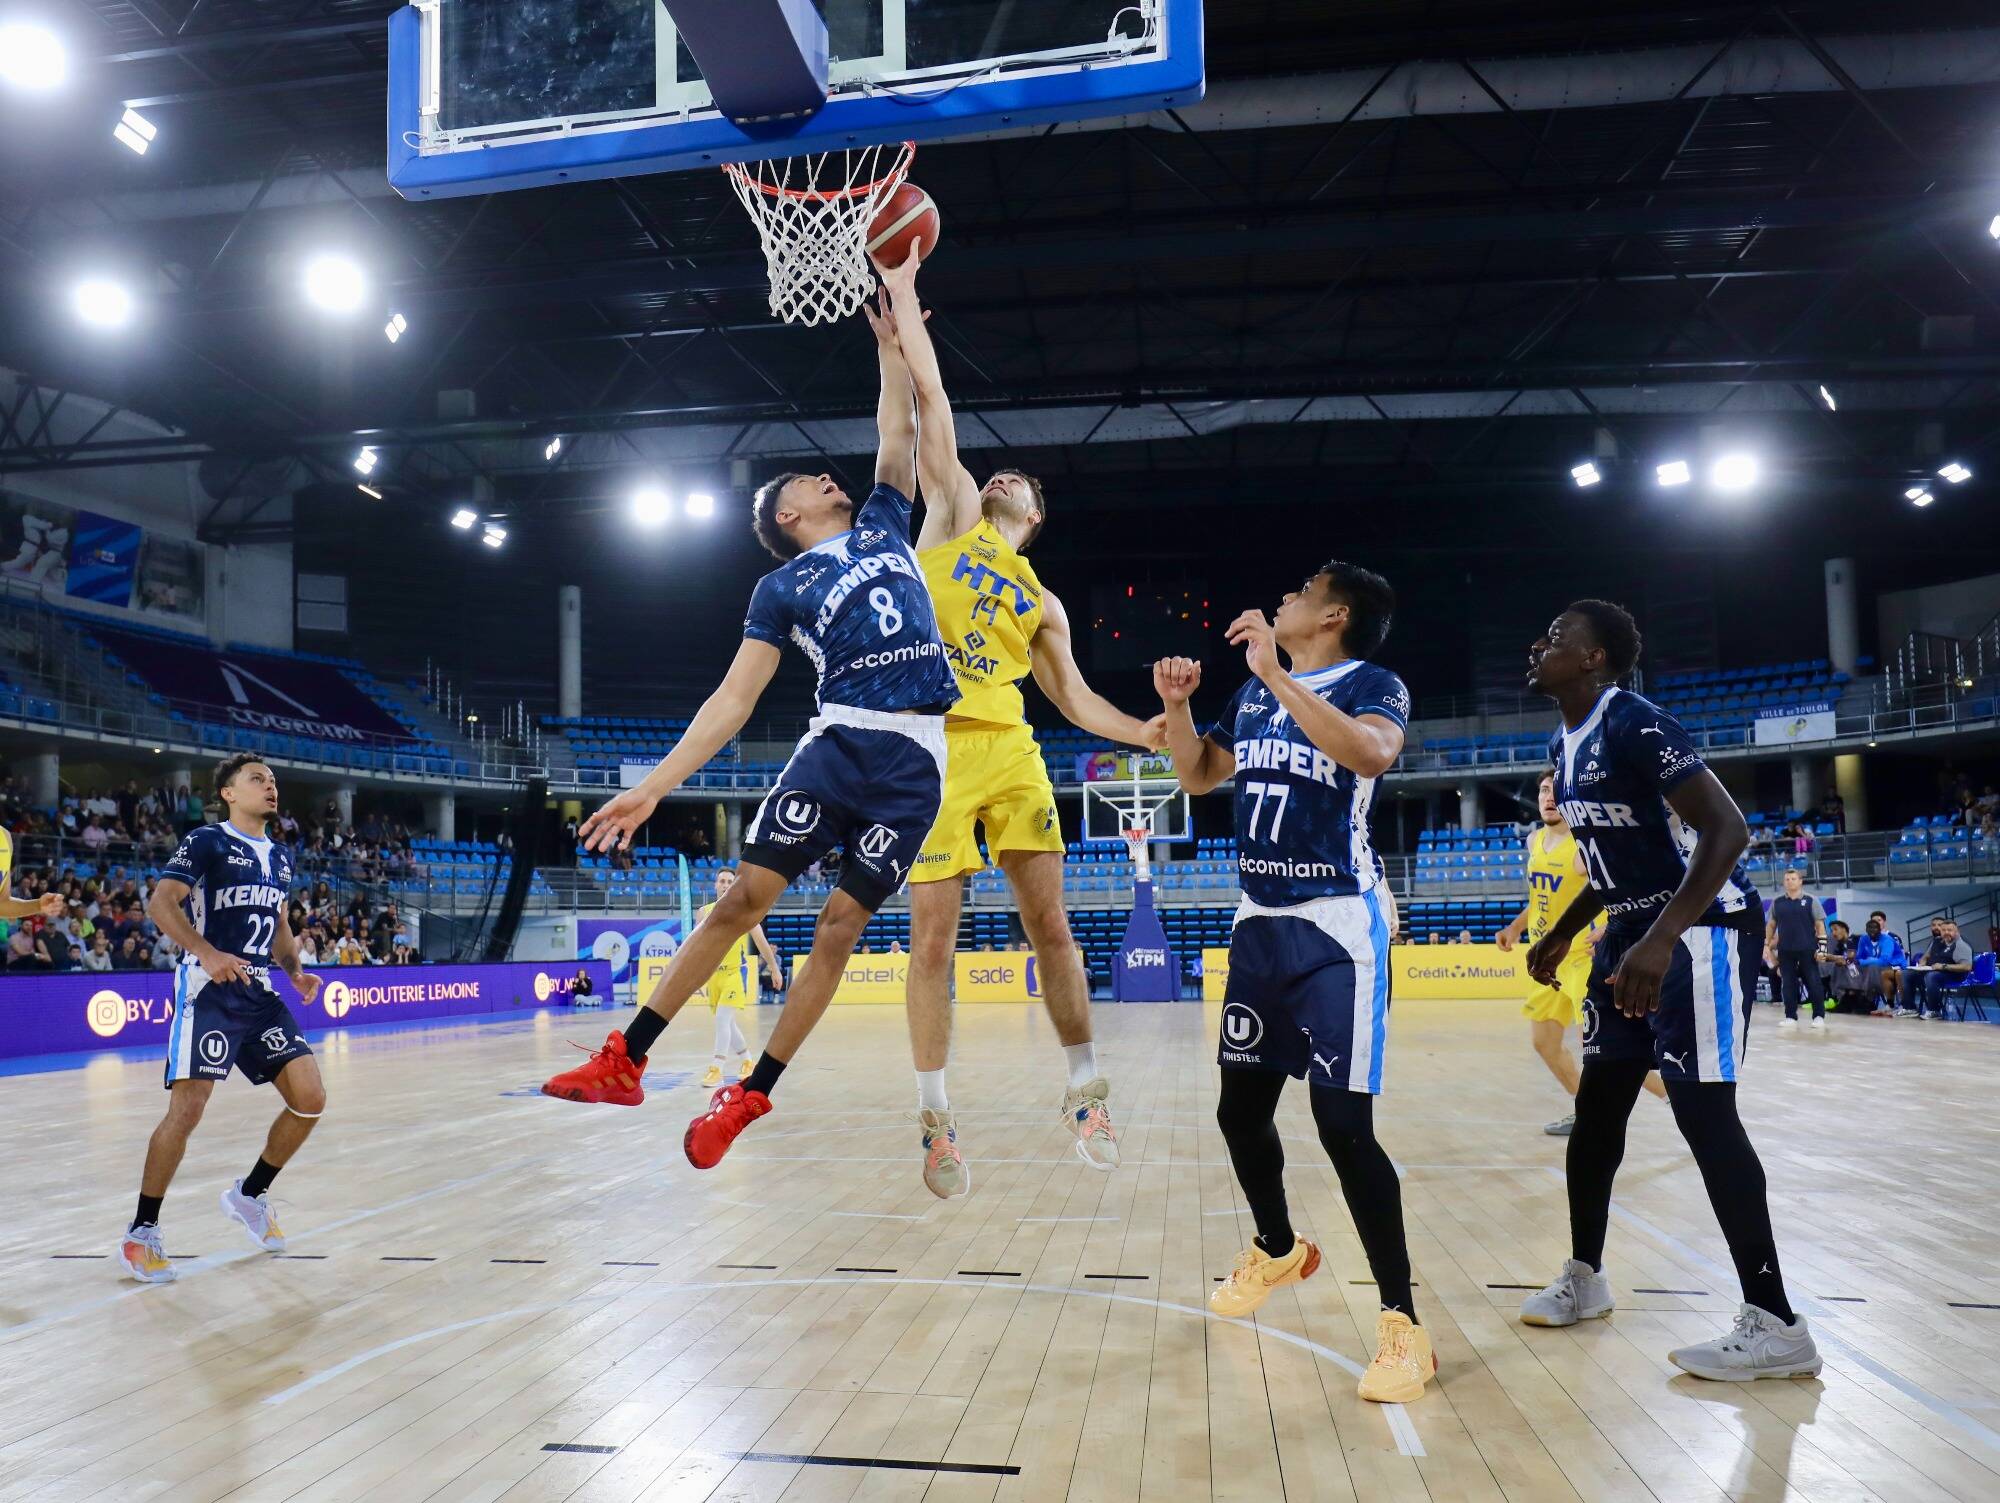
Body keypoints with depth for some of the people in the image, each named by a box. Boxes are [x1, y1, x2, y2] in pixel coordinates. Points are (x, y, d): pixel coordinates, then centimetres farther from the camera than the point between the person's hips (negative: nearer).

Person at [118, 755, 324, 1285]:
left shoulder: (280, 857, 17)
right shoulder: (206, 841, -3)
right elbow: (162, 904, -12)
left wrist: (296, 971, 8)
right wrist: (209, 954, -26)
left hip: (260, 993, 7)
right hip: (209, 990, -6)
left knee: (310, 1098, -1)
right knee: (186, 1108, -11)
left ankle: (249, 1196, 20)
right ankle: (141, 1233, 6)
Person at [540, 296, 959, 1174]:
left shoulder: (883, 524, 20)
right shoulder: (781, 588, 10)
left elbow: (898, 427, 19)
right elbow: (733, 699, 4)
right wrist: (654, 786, -4)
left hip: (916, 759, 1)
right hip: (840, 741, -1)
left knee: (839, 925, 0)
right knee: (744, 896, -7)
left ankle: (754, 1092, 12)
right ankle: (627, 1058, 5)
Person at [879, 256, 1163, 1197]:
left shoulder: (1044, 606, 21)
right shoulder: (952, 511, 16)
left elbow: (1076, 699, 19)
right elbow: (931, 399, 12)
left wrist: (1150, 733, 5)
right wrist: (902, 295, 11)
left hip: (1009, 749, 3)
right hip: (933, 748, -3)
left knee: (1049, 922, 2)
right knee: (932, 939, -2)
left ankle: (1084, 1089, 16)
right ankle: (935, 1116, 9)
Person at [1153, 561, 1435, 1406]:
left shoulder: (1373, 684, -8)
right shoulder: (1253, 690, 12)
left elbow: (1372, 752, -31)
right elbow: (1197, 775, 20)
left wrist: (1275, 674, -29)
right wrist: (1175, 704, 4)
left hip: (1337, 924, -7)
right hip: (1261, 921, 7)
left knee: (1342, 1124, -11)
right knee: (1240, 1109, 14)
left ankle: (1401, 1323, 3)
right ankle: (1278, 1252, 39)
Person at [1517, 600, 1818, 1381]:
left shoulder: (1636, 724, -19)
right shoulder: (1563, 744, 10)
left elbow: (1728, 829, -26)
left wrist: (1663, 939, -35)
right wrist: (1561, 935, 22)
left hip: (1702, 928, -10)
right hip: (1633, 931, 10)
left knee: (1703, 1112, -10)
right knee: (1596, 1105, 12)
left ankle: (1775, 1325, 0)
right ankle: (1584, 1278, 26)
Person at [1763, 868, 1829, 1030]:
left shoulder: (1811, 900, 0)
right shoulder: (1777, 902, 8)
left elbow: (1820, 924, -1)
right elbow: (1770, 925, 14)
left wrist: (1822, 946, -7)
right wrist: (1767, 945, 10)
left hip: (1807, 949, -3)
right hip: (1785, 950, 3)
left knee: (1813, 983, 0)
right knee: (1788, 984, 4)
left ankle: (1819, 1016, 9)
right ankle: (1791, 1017, 10)